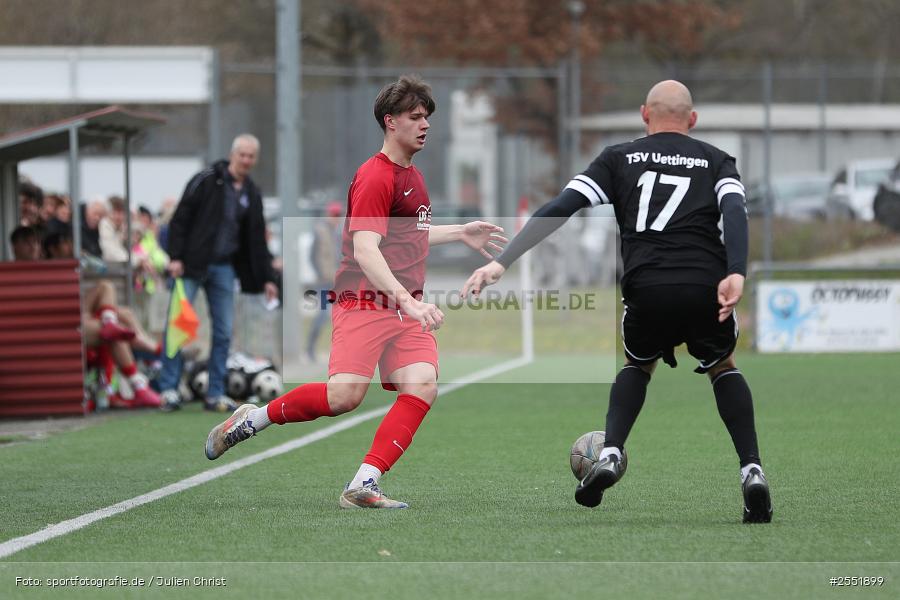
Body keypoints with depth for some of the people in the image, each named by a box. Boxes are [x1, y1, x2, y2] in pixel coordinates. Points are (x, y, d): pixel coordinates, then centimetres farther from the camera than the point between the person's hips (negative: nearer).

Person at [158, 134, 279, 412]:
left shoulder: (252, 194, 12)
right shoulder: (206, 181, -5)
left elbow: (257, 240, 17)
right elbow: (180, 219, -8)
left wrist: (267, 278, 14)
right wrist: (175, 256, -16)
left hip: (224, 268, 5)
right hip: (192, 264, -5)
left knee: (224, 332, 3)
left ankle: (216, 394, 8)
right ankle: (169, 387, -2)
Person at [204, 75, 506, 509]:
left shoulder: (411, 174, 20)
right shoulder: (376, 177, -11)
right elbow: (365, 250, -23)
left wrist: (459, 234, 37)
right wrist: (407, 301, -33)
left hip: (407, 306, 9)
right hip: (365, 302, -8)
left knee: (422, 388, -14)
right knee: (344, 395, -21)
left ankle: (362, 488, -17)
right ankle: (251, 420, 2)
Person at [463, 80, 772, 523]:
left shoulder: (619, 158, 19)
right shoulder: (716, 161, 20)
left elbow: (559, 209, 7)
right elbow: (734, 210, -2)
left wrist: (502, 262, 3)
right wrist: (736, 274, -16)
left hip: (646, 288, 0)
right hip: (706, 287, 0)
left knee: (637, 365, 32)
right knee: (722, 368, 29)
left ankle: (610, 454, 7)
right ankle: (752, 472, 9)